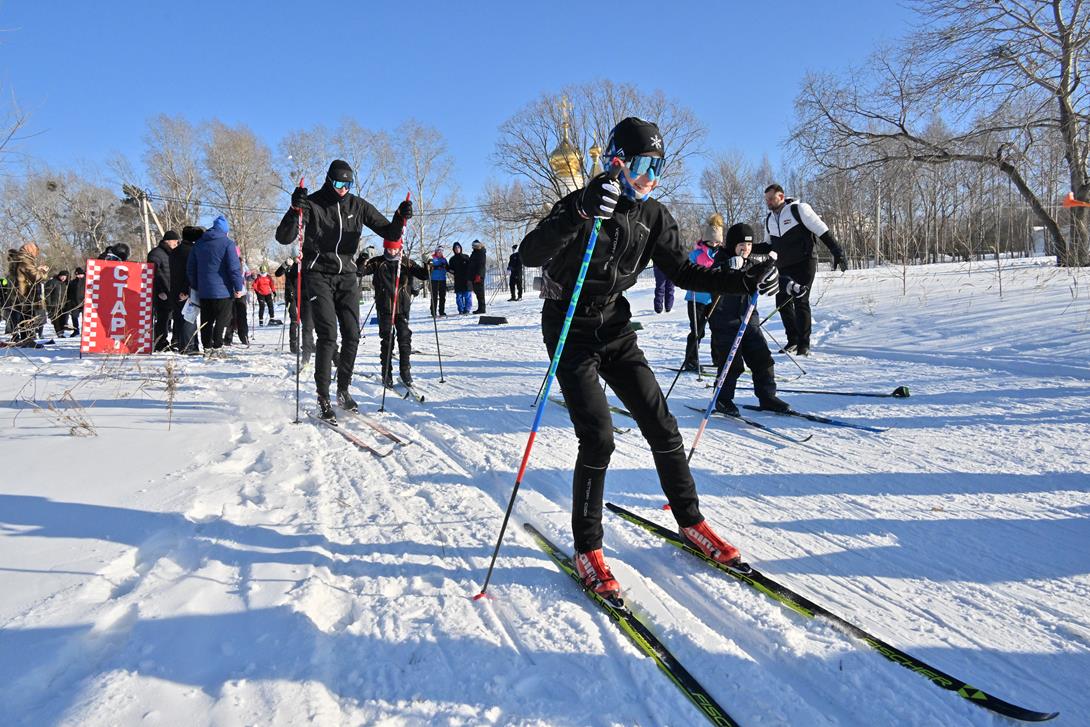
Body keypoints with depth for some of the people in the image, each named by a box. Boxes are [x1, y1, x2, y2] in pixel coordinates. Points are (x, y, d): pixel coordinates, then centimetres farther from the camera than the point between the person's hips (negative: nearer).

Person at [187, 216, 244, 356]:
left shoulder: (199, 243, 13)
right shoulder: (227, 243, -7)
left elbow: (190, 267, 18)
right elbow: (234, 267, -13)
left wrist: (195, 287, 23)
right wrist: (238, 287, -9)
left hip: (203, 291, 6)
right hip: (223, 290, -6)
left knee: (206, 320, 11)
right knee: (222, 319, -1)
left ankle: (207, 348, 13)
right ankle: (217, 348, -5)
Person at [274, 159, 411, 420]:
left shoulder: (358, 206, 3)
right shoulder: (312, 204, -8)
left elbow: (389, 234, 4)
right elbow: (283, 238, -16)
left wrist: (400, 218, -17)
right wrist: (295, 210, -32)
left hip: (346, 276, 4)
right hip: (318, 276, -4)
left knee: (352, 335, 1)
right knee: (328, 335, -13)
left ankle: (343, 390, 19)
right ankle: (323, 398, -4)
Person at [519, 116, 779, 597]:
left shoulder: (652, 216, 2)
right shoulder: (582, 203, -16)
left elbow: (683, 272, 7)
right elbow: (529, 254, -29)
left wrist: (743, 281, -6)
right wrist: (580, 214, -43)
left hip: (615, 330, 6)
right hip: (571, 332, -6)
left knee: (661, 427, 3)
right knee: (598, 438, -15)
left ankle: (690, 520, 22)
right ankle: (587, 548, 2)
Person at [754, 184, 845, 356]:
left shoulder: (799, 209, -10)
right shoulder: (769, 219, 10)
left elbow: (823, 232, -10)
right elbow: (769, 245, 21)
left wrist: (837, 253, -15)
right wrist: (750, 248, 4)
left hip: (804, 263, -6)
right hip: (783, 267, 7)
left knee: (800, 301, -11)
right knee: (782, 303, 5)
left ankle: (804, 345, -7)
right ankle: (793, 340, 20)